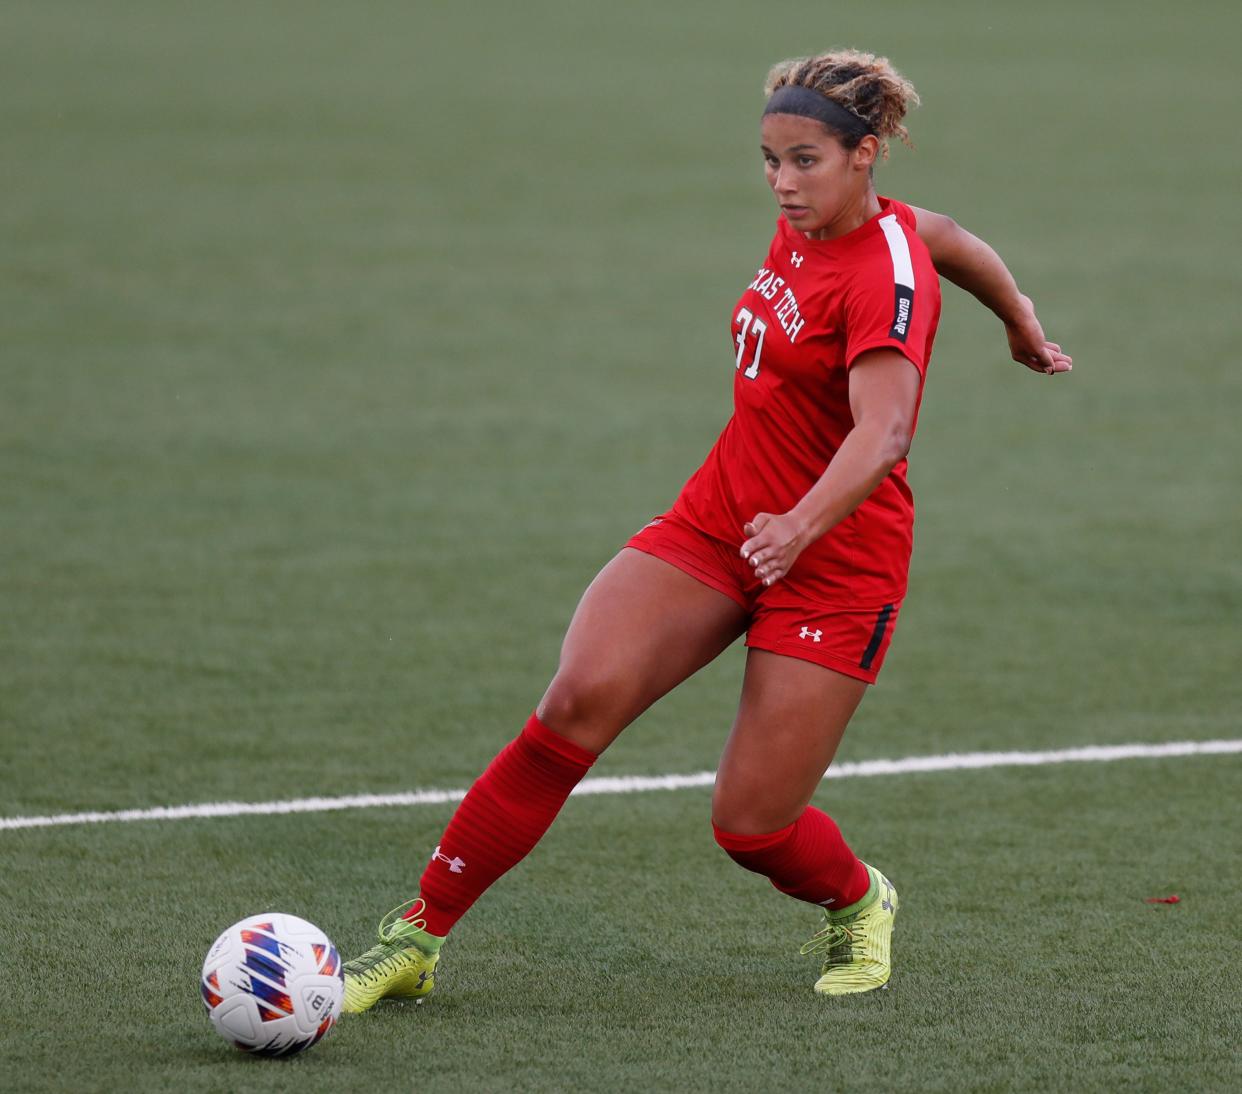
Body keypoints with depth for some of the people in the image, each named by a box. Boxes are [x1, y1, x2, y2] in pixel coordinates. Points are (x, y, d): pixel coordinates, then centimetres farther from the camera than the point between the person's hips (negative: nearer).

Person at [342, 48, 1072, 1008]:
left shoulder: (885, 279, -20)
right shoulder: (807, 223, 3)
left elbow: (883, 430, -36)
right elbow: (951, 239, 22)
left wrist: (800, 525, -54)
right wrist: (1023, 324, 40)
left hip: (835, 560, -6)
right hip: (716, 522, 6)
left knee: (751, 825, -6)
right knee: (579, 701, -16)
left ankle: (857, 903, 31)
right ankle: (419, 937, -13)